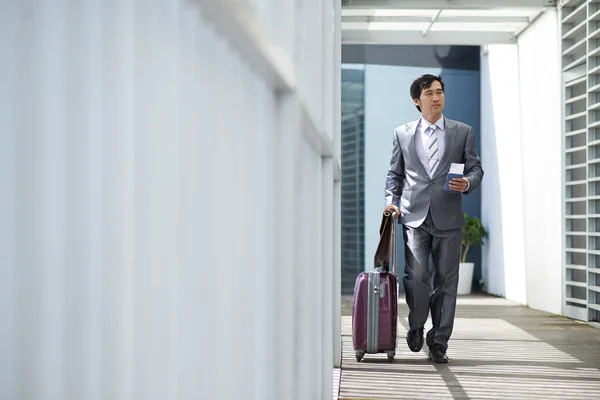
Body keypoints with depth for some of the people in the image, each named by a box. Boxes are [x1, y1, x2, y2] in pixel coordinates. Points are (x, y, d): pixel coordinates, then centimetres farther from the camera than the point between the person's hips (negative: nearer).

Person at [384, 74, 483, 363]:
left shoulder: (463, 132, 11)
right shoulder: (402, 134, 12)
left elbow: (475, 168, 10)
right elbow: (394, 173, 16)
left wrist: (467, 183, -12)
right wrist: (391, 200, 0)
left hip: (448, 217, 1)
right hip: (414, 216, 0)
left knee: (446, 280, 1)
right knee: (416, 276, -11)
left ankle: (438, 343, 12)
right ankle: (416, 326, 17)